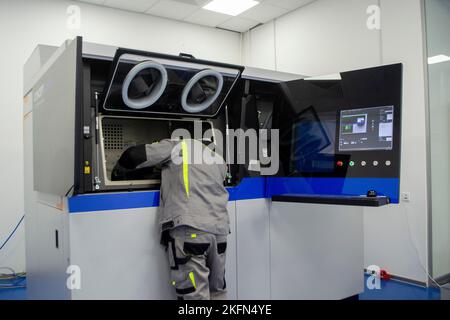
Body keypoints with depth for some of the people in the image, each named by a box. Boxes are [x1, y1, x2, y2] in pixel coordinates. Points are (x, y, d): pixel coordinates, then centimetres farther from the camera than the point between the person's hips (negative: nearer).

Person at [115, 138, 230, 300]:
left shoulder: (174, 146, 7)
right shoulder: (219, 159, 24)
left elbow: (134, 155, 1)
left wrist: (120, 167, 22)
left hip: (189, 228, -6)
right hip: (219, 228, 6)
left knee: (195, 294, -2)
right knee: (218, 290, 19)